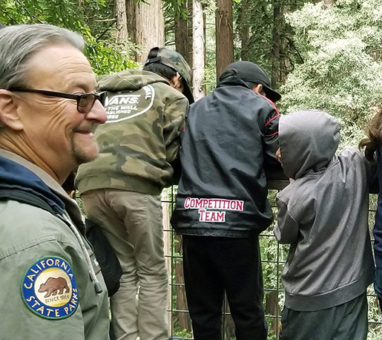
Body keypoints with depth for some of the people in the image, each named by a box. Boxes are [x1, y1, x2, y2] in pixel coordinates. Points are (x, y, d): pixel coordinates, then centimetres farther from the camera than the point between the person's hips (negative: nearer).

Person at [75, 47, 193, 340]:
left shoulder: (108, 92, 29)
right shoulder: (172, 96, 14)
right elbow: (172, 152, 9)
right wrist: (162, 179, 26)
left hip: (92, 184, 5)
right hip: (135, 186, -5)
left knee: (122, 270, 12)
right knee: (152, 273, 4)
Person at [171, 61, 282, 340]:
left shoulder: (194, 110, 19)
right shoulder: (262, 108, 8)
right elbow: (283, 161, 6)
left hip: (193, 221, 4)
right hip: (238, 222, -3)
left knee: (203, 311, 13)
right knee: (248, 311, 8)